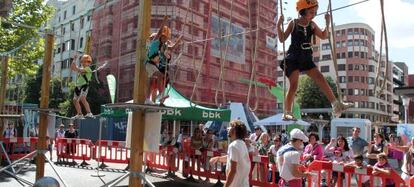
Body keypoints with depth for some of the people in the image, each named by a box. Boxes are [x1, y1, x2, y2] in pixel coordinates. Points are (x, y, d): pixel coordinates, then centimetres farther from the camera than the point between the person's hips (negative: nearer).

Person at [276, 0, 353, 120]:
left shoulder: (312, 25, 8)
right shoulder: (293, 23, -2)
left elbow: (324, 36, 11)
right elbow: (282, 39, -2)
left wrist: (327, 23, 0)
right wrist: (279, 25, -14)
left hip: (306, 59, 4)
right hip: (293, 58, -4)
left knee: (321, 79, -2)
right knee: (293, 86, -8)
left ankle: (336, 105, 2)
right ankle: (287, 113, 0)